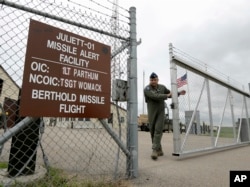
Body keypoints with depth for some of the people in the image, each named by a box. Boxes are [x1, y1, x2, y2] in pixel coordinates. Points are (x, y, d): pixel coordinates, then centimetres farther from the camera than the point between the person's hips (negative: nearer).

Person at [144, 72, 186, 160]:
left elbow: (170, 94, 21)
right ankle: (159, 149, 20)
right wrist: (166, 95, -17)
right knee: (153, 131, 4)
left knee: (158, 130, -13)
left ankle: (154, 150, -14)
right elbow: (155, 96, -24)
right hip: (152, 113, -1)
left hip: (161, 112, 1)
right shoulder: (147, 89, -9)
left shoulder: (162, 87, 6)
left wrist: (179, 93, 8)